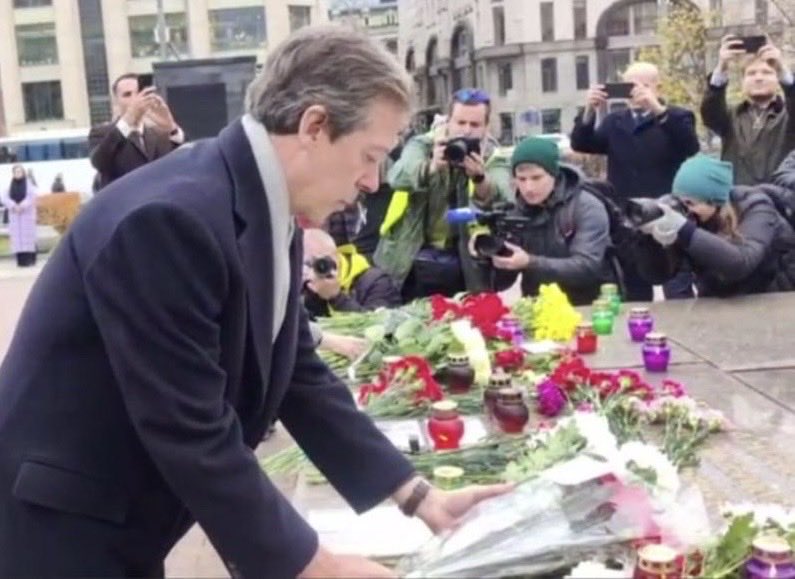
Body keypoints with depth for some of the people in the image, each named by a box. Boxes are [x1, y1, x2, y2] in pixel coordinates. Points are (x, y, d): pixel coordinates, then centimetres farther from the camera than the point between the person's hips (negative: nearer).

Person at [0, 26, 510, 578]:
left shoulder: (271, 218, 0)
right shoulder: (172, 218, -28)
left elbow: (299, 375, 5)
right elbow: (191, 433, -27)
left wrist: (418, 495, 1)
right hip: (60, 531, -8)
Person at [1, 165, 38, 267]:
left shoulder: (29, 184, 0)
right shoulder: (10, 185, 10)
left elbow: (32, 196, -10)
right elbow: (5, 197, 0)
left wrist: (22, 206, -20)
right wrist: (14, 206, -16)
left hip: (27, 214, -3)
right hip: (14, 215, 3)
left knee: (28, 235, -6)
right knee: (17, 236, -1)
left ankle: (30, 259, -5)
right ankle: (21, 259, -1)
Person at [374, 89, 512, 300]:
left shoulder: (494, 158, -2)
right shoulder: (422, 145, -4)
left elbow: (502, 200, -22)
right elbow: (397, 177, -25)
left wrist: (480, 178, -43)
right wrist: (431, 167, -45)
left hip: (463, 264, 1)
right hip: (410, 259, 0)